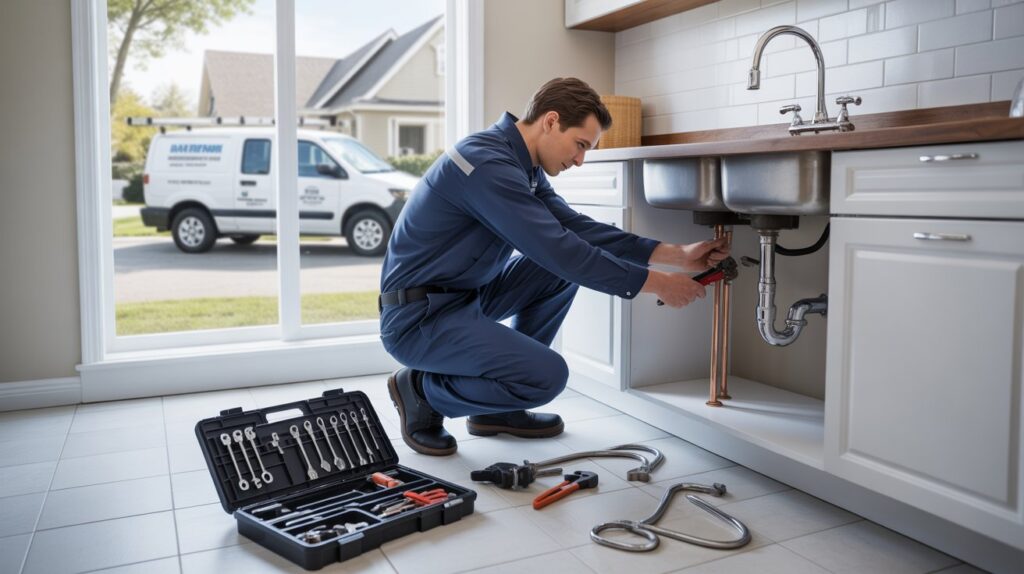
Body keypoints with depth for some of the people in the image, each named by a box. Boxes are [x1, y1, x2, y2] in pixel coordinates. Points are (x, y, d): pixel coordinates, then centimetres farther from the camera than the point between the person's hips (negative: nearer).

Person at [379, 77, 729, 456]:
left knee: (566, 270, 5)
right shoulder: (488, 164, -23)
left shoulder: (521, 165, 7)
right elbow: (559, 250, -26)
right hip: (418, 317, -10)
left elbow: (577, 230, 5)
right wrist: (656, 283, -17)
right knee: (547, 375, -21)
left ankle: (498, 407, 11)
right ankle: (423, 391, 2)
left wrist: (675, 255, -1)